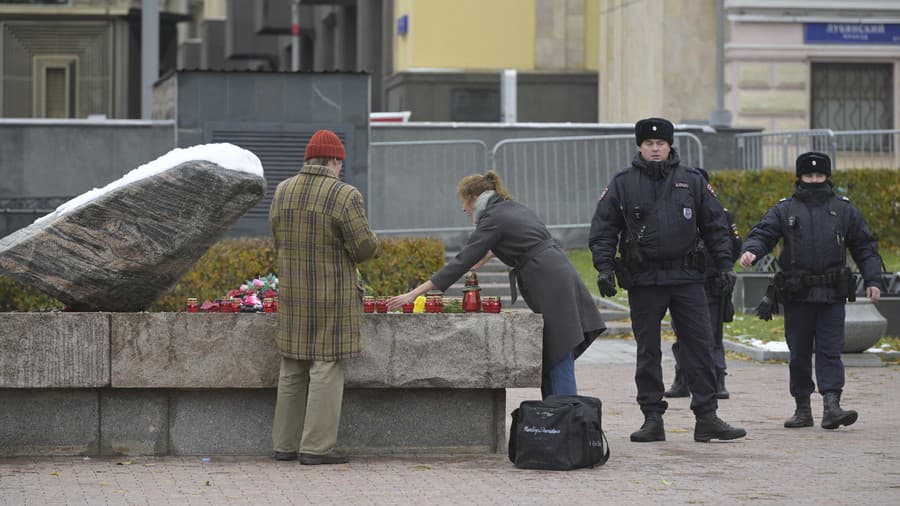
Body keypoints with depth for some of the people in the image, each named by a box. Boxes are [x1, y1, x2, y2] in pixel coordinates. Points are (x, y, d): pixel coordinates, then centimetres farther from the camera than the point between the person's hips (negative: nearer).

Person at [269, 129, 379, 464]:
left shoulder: (282, 192, 3)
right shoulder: (345, 196, -15)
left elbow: (278, 242, 10)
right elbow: (365, 248, -15)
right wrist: (368, 240, 7)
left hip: (292, 296, 6)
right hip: (333, 298, -6)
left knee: (292, 370, 14)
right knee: (326, 368, -1)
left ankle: (284, 444, 18)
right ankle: (316, 447, -1)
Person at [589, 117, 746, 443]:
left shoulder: (692, 181, 7)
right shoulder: (622, 184, 4)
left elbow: (714, 225, 11)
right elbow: (603, 229, 4)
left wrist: (724, 264, 4)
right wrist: (604, 266, -7)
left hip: (687, 279, 1)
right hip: (644, 280, -1)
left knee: (700, 346, -1)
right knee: (648, 352, 5)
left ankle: (707, 418, 3)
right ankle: (652, 419, 11)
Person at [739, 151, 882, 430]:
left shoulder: (844, 210, 12)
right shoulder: (784, 210, 9)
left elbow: (865, 247, 14)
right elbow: (762, 234, 0)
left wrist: (873, 280, 4)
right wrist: (750, 251, -23)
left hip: (832, 295, 0)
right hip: (797, 296, 0)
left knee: (830, 352, -7)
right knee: (799, 354, 5)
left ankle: (831, 405, -13)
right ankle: (803, 409, 14)